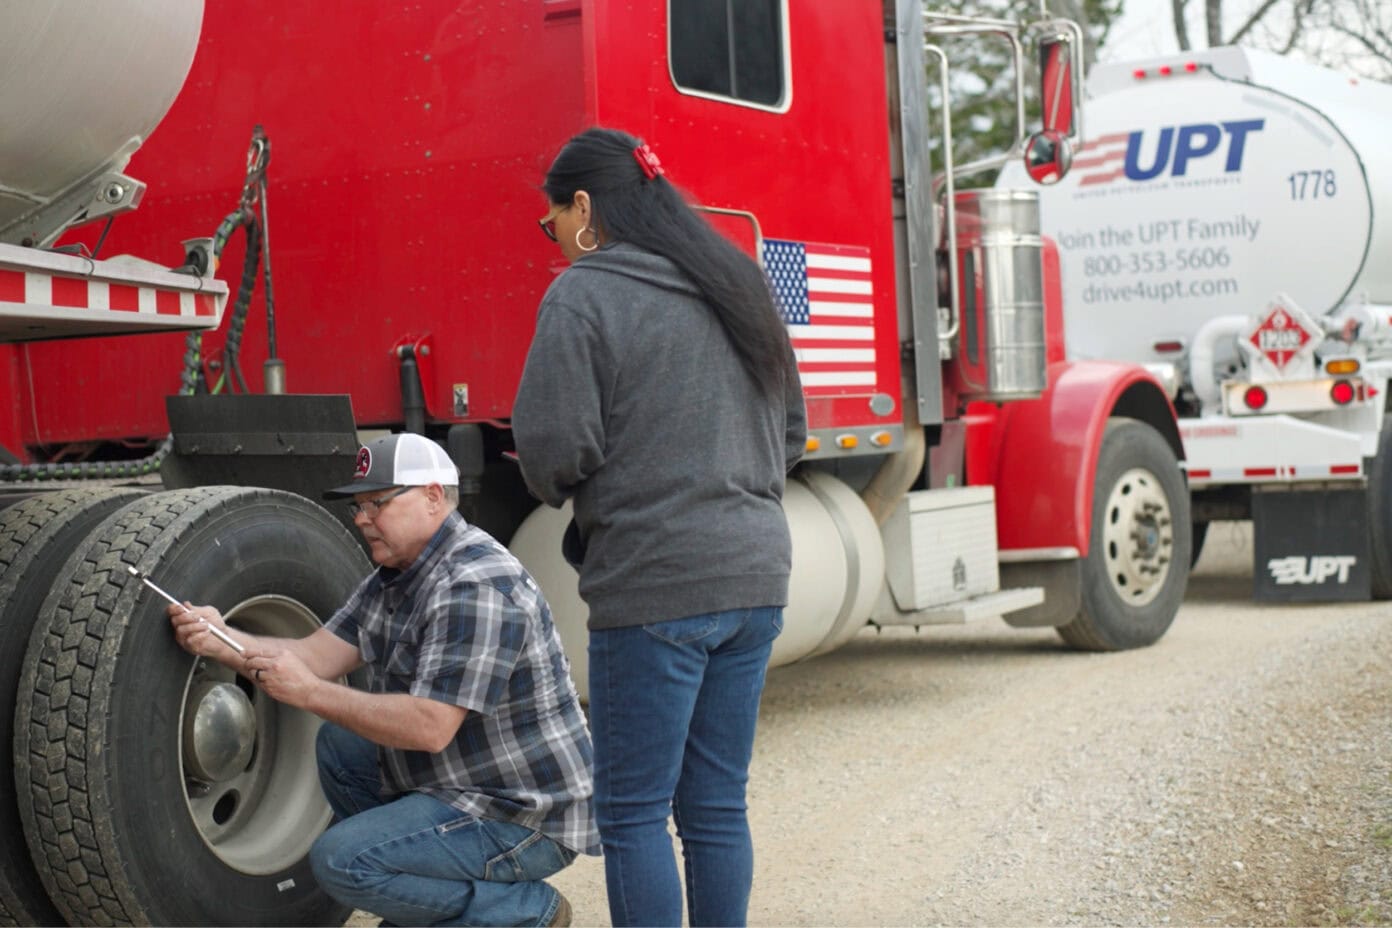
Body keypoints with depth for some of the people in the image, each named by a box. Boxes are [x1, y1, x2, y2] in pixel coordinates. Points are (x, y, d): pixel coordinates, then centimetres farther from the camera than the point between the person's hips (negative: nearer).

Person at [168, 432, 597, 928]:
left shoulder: (475, 589, -24)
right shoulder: (396, 576, 9)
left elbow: (429, 728, -29)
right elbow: (319, 654, 5)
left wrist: (309, 692, -23)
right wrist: (221, 640, -9)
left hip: (525, 818, -10)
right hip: (462, 781, 10)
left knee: (340, 860, -16)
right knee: (340, 745, 16)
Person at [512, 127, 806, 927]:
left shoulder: (582, 296, -9)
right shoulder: (737, 283, 14)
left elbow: (555, 449, -14)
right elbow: (792, 433, 19)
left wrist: (561, 492, 6)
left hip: (655, 584, -7)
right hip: (755, 575, 7)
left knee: (633, 812, 3)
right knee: (718, 805, 15)